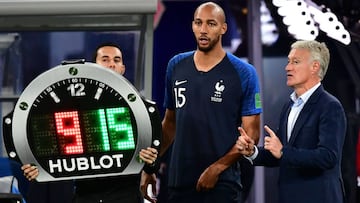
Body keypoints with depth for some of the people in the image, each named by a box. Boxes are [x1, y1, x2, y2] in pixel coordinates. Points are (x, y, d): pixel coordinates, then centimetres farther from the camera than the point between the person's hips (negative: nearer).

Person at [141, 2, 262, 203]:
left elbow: (251, 132, -6)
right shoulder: (176, 66, 6)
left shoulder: (244, 73, -5)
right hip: (179, 180, 4)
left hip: (222, 184, -4)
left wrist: (217, 168, -16)